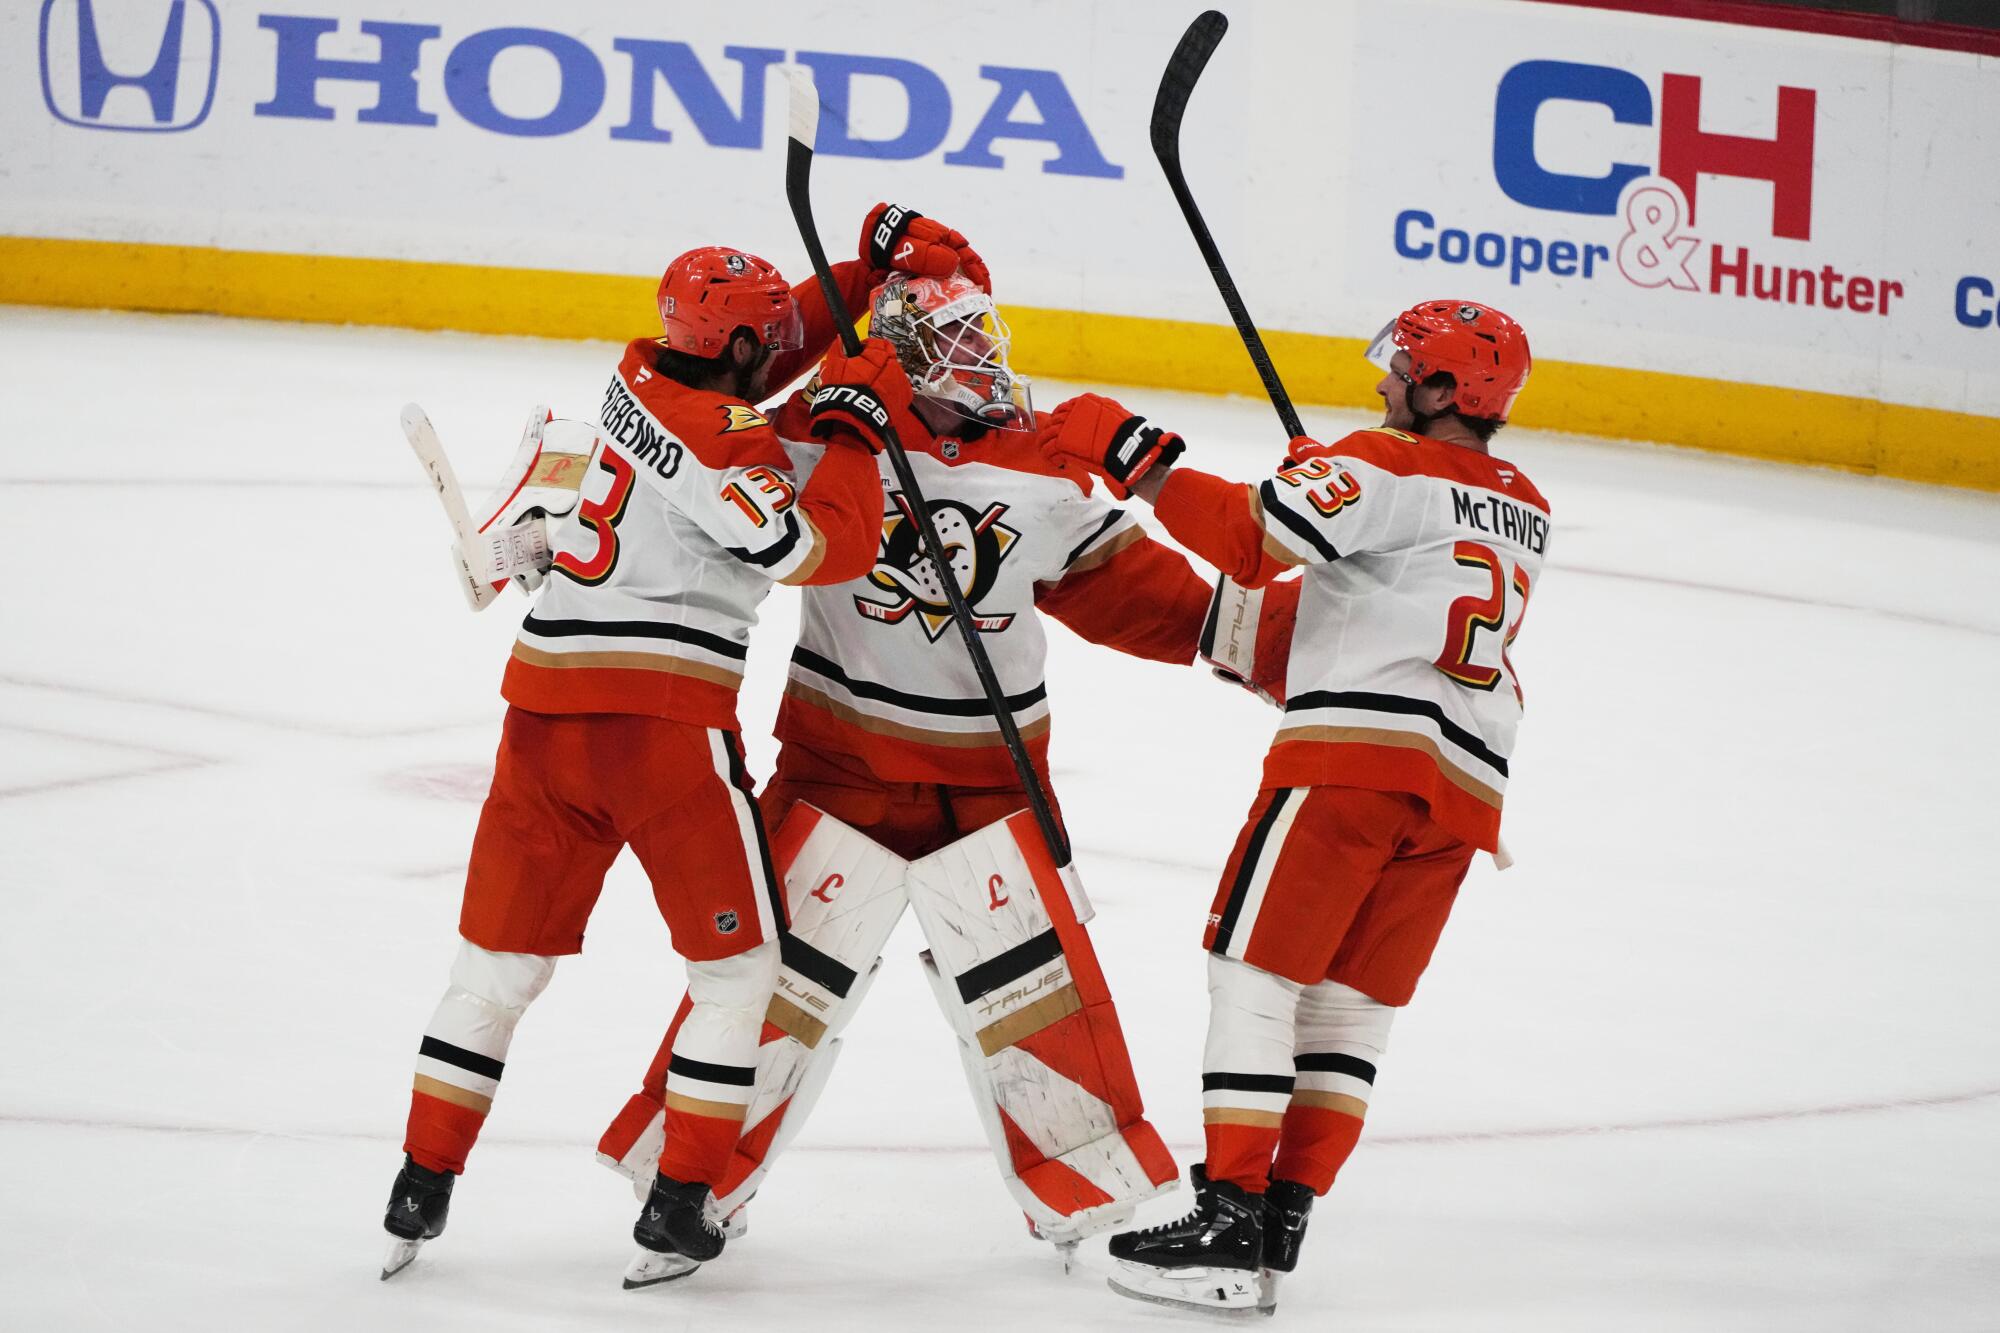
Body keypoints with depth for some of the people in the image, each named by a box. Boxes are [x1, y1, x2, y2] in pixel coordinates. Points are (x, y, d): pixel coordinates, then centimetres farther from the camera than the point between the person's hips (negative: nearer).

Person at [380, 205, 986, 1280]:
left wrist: (875, 264, 22)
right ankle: (679, 1198, 4)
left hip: (546, 705, 7)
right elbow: (831, 548, -12)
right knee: (738, 960, 8)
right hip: (664, 714, -7)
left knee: (502, 954, 13)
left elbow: (773, 348, 28)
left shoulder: (642, 378, 12)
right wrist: (852, 427, -2)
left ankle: (422, 1187, 11)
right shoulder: (724, 440, -11)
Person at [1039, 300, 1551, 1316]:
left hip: (1357, 748, -7)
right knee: (1351, 1010, 10)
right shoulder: (1525, 513, 22)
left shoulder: (1387, 468, -2)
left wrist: (1130, 454, -8)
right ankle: (1278, 1233, 8)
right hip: (1467, 782, 7)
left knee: (1254, 970, -3)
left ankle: (1227, 1226, -10)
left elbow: (1251, 537, -13)